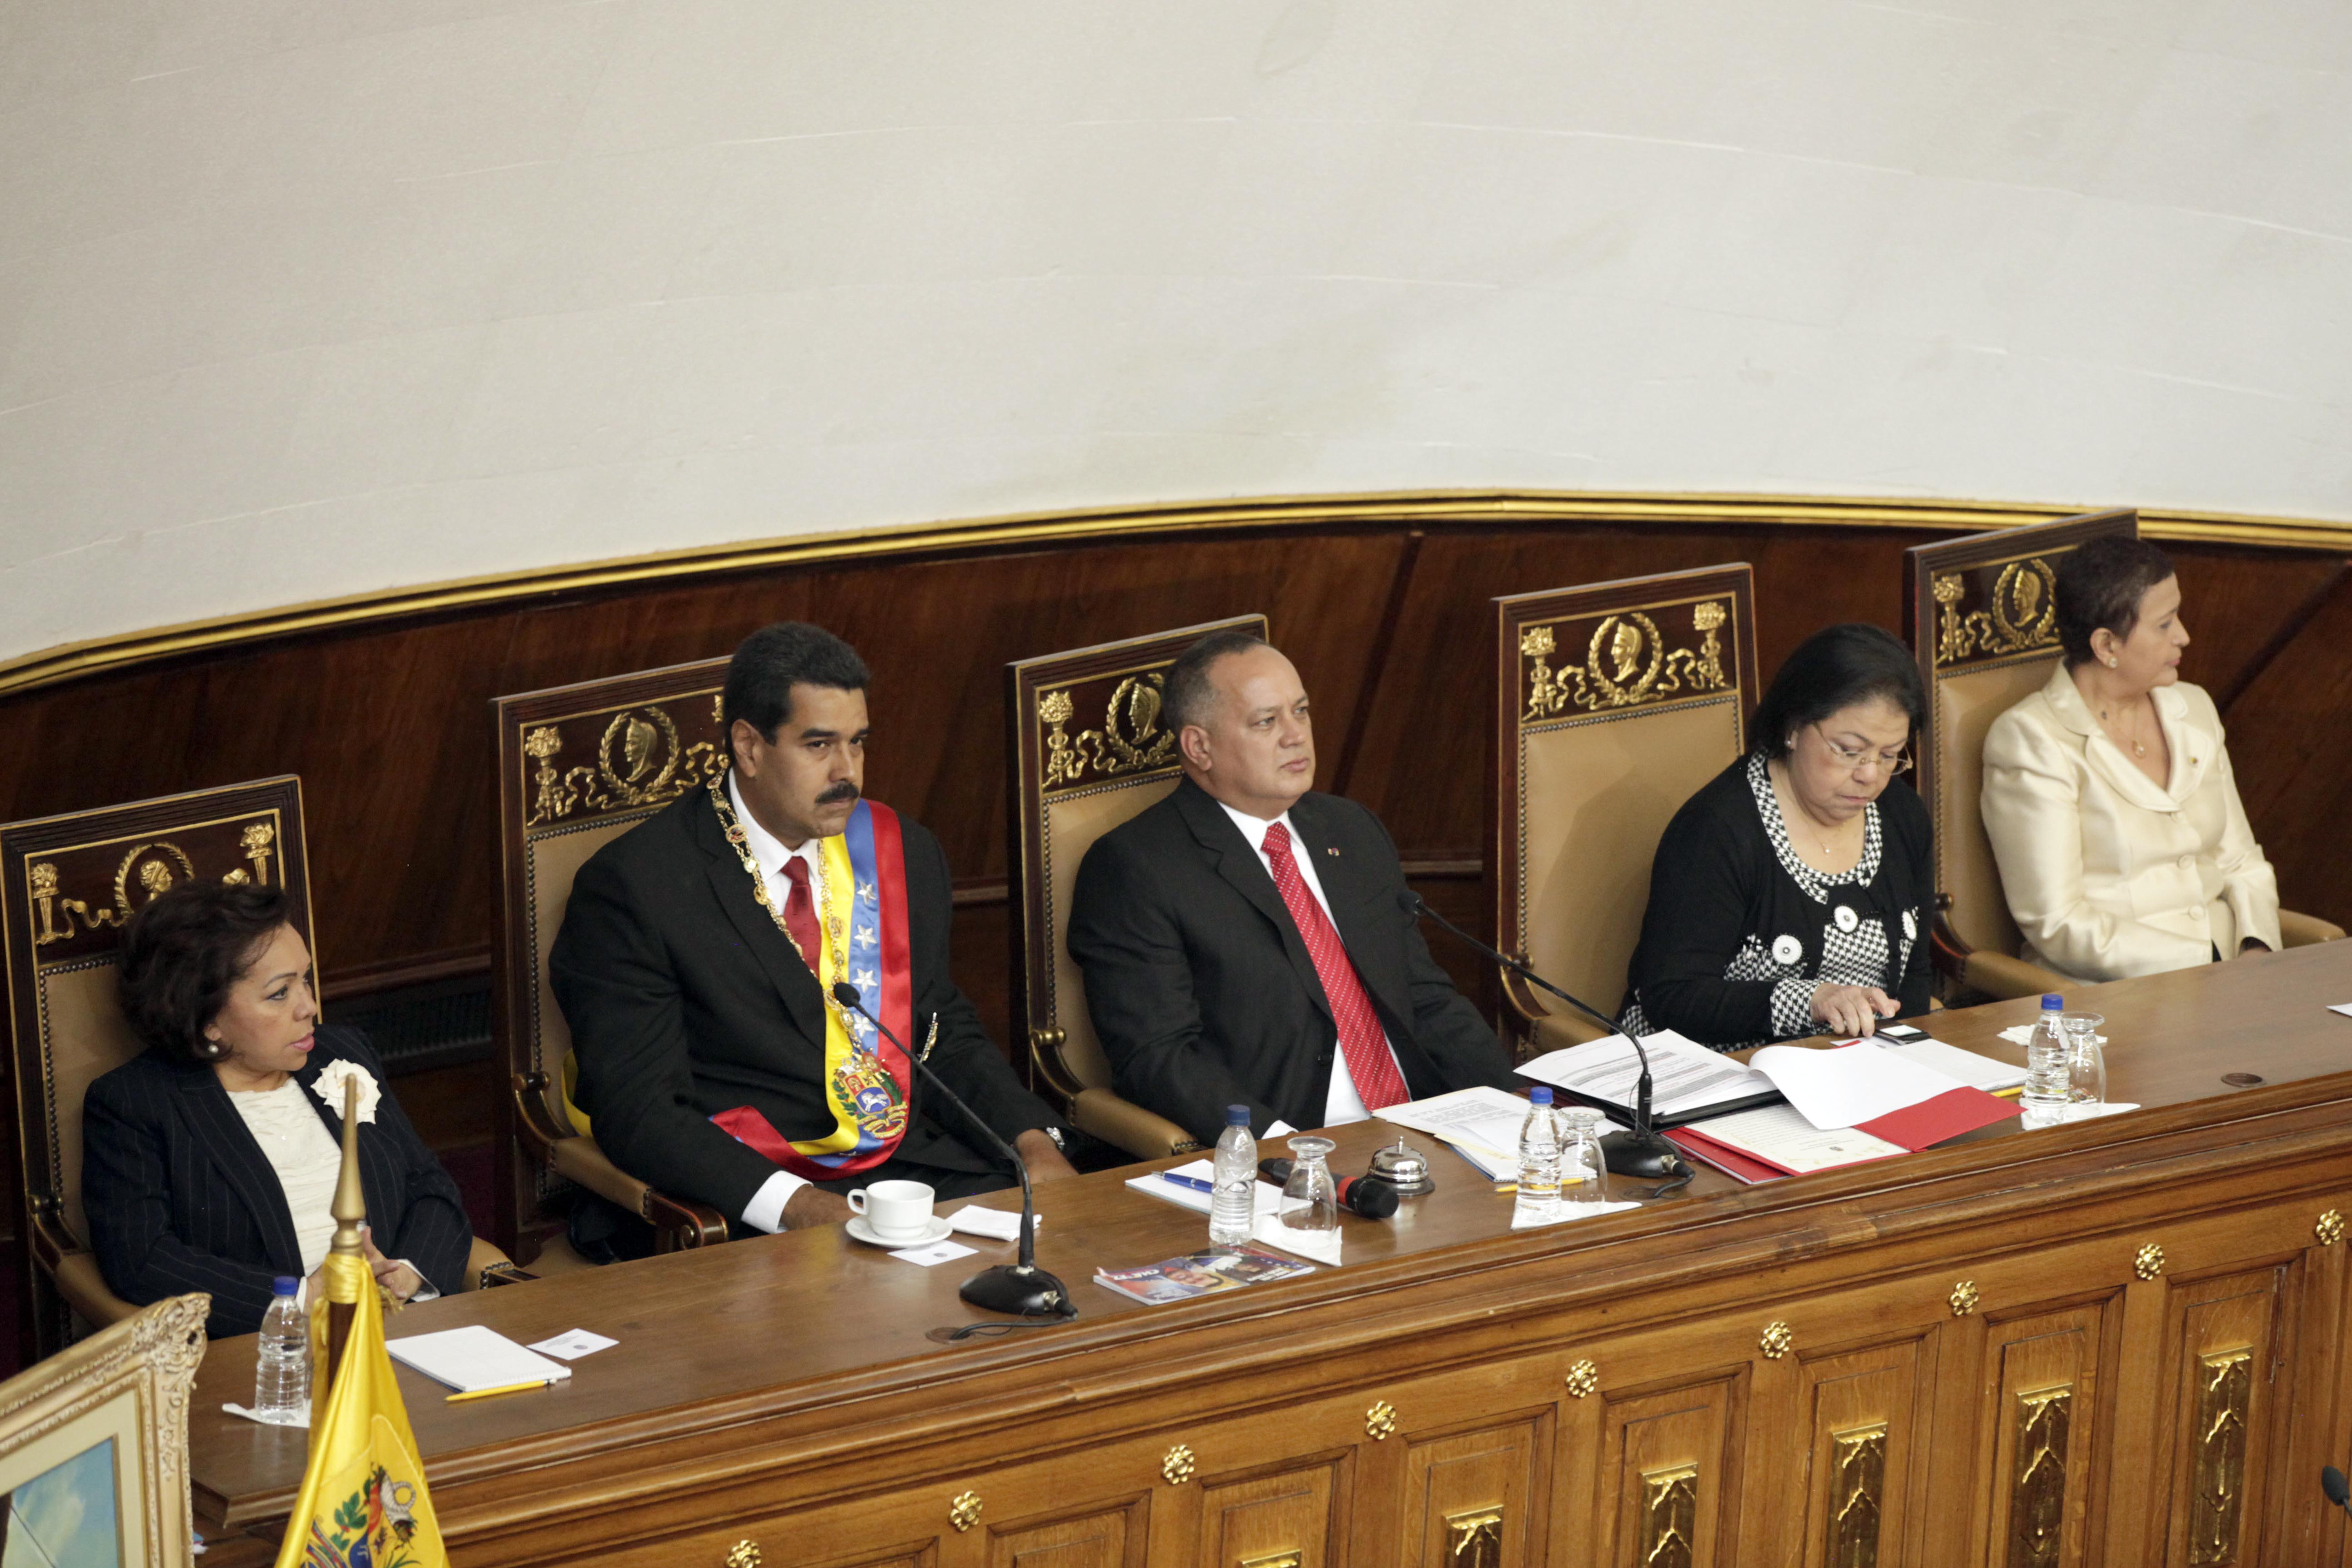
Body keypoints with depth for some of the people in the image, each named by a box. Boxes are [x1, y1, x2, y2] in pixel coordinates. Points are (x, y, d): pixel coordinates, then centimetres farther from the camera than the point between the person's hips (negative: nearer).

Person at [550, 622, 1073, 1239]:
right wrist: (795, 1205, -25)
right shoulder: (634, 886, -5)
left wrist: (1033, 1140, 0)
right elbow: (638, 1111, -11)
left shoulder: (903, 853, 15)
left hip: (924, 1165, 6)